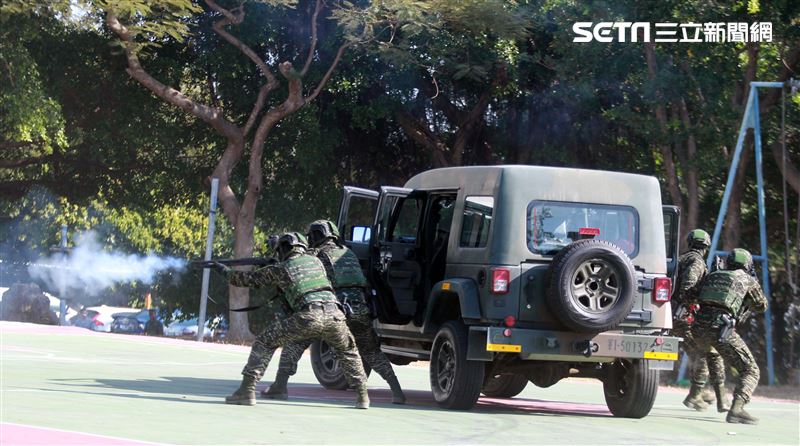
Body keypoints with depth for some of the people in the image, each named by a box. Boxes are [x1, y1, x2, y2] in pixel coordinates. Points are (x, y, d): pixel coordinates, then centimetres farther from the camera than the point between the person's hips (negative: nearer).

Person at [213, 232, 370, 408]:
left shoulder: (279, 269, 16)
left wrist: (226, 272, 43)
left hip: (309, 316, -4)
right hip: (334, 314, 4)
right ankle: (362, 396, 20)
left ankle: (247, 390, 1)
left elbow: (249, 278, 26)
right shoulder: (315, 260, 27)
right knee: (347, 352, 30)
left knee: (265, 341, 9)